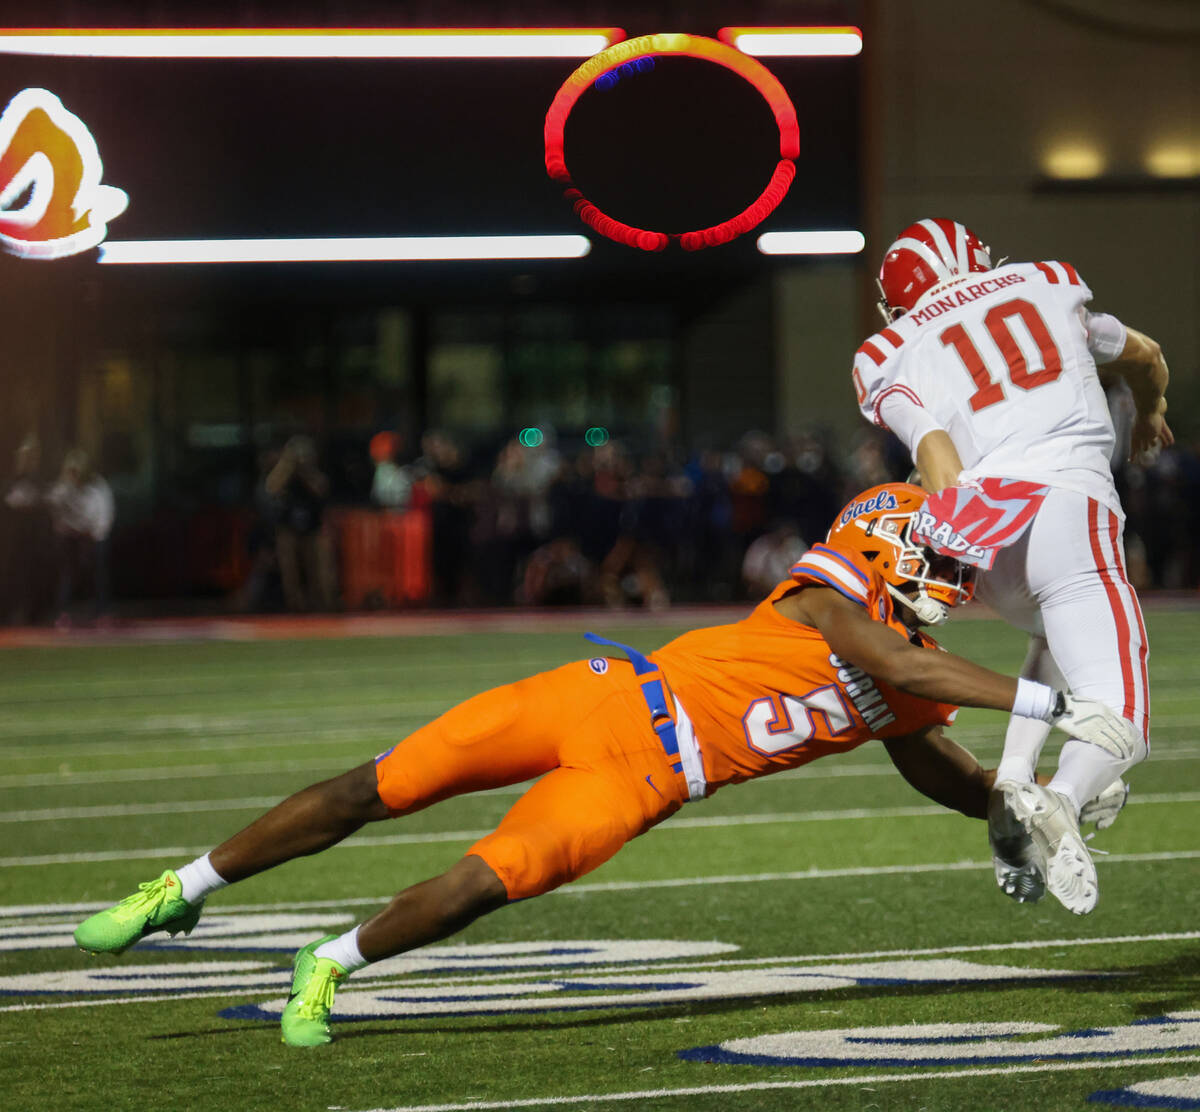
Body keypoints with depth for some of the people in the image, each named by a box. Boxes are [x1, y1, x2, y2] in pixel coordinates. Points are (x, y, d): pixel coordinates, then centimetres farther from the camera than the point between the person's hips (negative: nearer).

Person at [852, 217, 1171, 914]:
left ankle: (1013, 785, 11)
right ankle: (1062, 800, -39)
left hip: (986, 514, 2)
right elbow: (1145, 357, 44)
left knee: (1060, 637, 32)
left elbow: (942, 467, -1)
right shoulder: (1047, 283, 25)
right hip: (1068, 504, -2)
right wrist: (1151, 412, 64)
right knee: (1117, 725, -6)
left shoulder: (892, 357, 18)